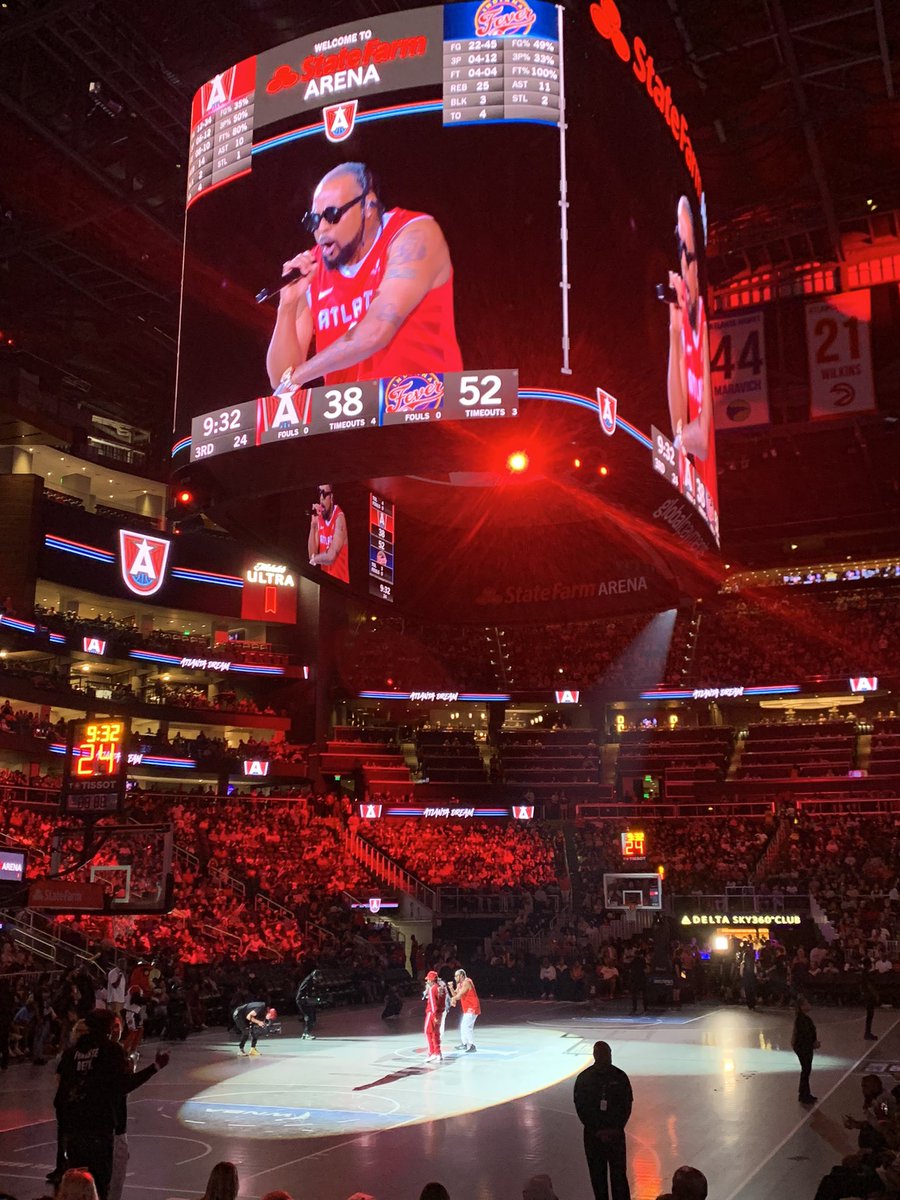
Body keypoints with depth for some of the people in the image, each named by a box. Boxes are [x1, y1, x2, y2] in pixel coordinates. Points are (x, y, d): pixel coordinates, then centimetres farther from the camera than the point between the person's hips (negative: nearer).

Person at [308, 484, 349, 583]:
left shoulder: (339, 517, -14)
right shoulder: (319, 517, 5)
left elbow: (331, 556, -20)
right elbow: (311, 555, 0)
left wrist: (314, 559, -2)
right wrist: (313, 525, -8)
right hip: (325, 577, 5)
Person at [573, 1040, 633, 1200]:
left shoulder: (620, 1077, -3)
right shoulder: (584, 1078, -4)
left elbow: (627, 1105, 2)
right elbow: (580, 1107, -2)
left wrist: (616, 1129, -8)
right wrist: (597, 1131, -8)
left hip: (616, 1133, 0)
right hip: (593, 1134, 0)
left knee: (619, 1174, -3)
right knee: (598, 1175, 5)